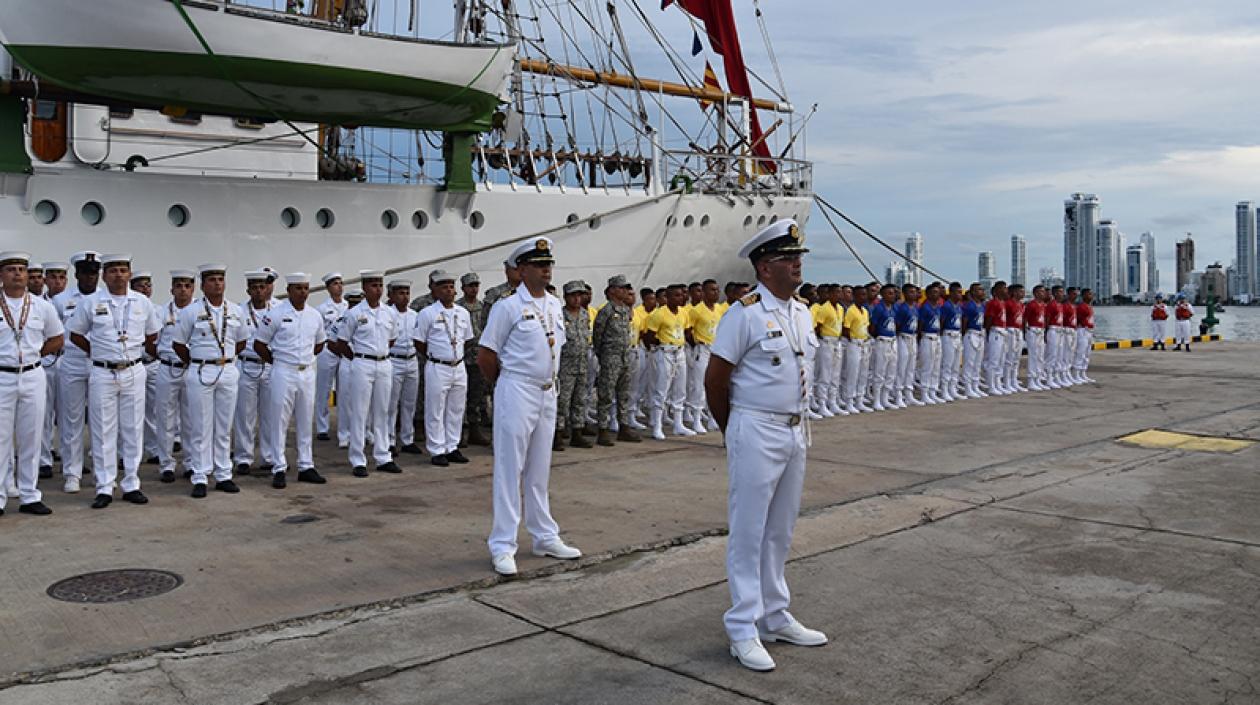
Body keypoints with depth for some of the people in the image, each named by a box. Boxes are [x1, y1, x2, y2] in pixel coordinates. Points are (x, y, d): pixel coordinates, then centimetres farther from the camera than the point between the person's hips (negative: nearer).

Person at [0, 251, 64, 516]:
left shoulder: (42, 306, 6)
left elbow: (57, 339, 16)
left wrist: (33, 354, 4)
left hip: (33, 377, 3)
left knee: (31, 438, 7)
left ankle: (30, 496, 14)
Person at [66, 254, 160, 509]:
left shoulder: (142, 303, 5)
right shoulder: (90, 303, 0)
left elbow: (151, 336, 17)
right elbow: (75, 335, 8)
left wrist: (156, 355, 9)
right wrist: (98, 352, 3)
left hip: (133, 372, 2)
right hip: (102, 373, -2)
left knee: (132, 430, 6)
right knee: (103, 432, 1)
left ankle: (131, 485, 13)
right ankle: (104, 488, 7)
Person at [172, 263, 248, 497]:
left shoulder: (235, 311, 7)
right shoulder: (191, 311, -2)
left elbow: (241, 341, 18)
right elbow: (178, 343, 3)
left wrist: (227, 359, 11)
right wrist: (196, 364, 5)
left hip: (228, 371, 3)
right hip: (200, 373, -3)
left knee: (224, 427, 8)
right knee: (200, 427, -1)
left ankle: (223, 476, 15)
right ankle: (199, 479, 5)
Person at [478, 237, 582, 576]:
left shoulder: (555, 305, 9)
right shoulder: (508, 306, -11)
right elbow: (485, 356, -8)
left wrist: (548, 379, 13)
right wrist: (507, 386, 2)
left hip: (548, 392, 7)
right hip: (517, 392, -7)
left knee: (539, 469, 15)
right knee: (509, 469, -2)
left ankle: (545, 537, 25)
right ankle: (502, 545, 4)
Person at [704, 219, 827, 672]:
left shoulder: (803, 313, 10)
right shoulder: (745, 314, -14)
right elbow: (715, 380, -10)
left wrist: (800, 421, 14)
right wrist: (734, 432, 1)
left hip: (796, 431, 8)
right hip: (756, 434, -8)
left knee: (781, 531, 16)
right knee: (749, 532, 0)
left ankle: (776, 618, 29)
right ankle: (743, 630, 9)